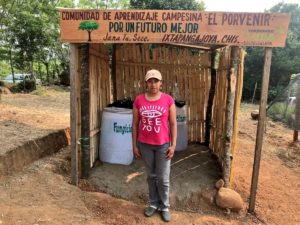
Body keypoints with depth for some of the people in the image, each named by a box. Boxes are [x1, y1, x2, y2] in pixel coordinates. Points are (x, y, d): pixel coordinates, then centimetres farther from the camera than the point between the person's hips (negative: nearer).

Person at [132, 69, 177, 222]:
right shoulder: (139, 100, -4)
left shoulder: (168, 100, -8)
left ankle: (165, 207, 29)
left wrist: (173, 145, -6)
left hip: (163, 145, -1)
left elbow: (173, 124, -3)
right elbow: (135, 124, 1)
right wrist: (134, 145, 1)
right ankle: (153, 203, 36)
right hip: (145, 145, 2)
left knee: (163, 178, 8)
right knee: (151, 176, 16)